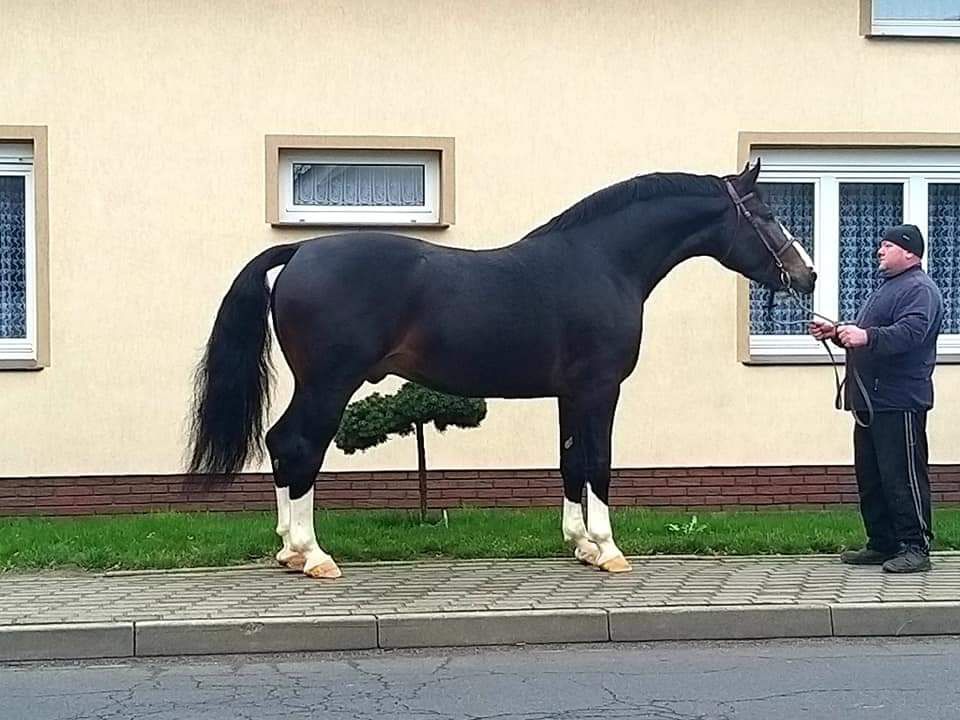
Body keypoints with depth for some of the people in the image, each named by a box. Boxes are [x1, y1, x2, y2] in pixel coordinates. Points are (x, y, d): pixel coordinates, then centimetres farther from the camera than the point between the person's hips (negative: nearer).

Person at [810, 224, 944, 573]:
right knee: (870, 478, 12)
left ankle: (915, 547, -5)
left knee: (903, 477, -9)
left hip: (899, 403, -11)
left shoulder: (919, 289, -9)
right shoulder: (887, 288, 25)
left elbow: (910, 332, -26)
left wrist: (866, 337, -36)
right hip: (871, 402, 11)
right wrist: (838, 333, 15)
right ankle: (882, 544, 19)